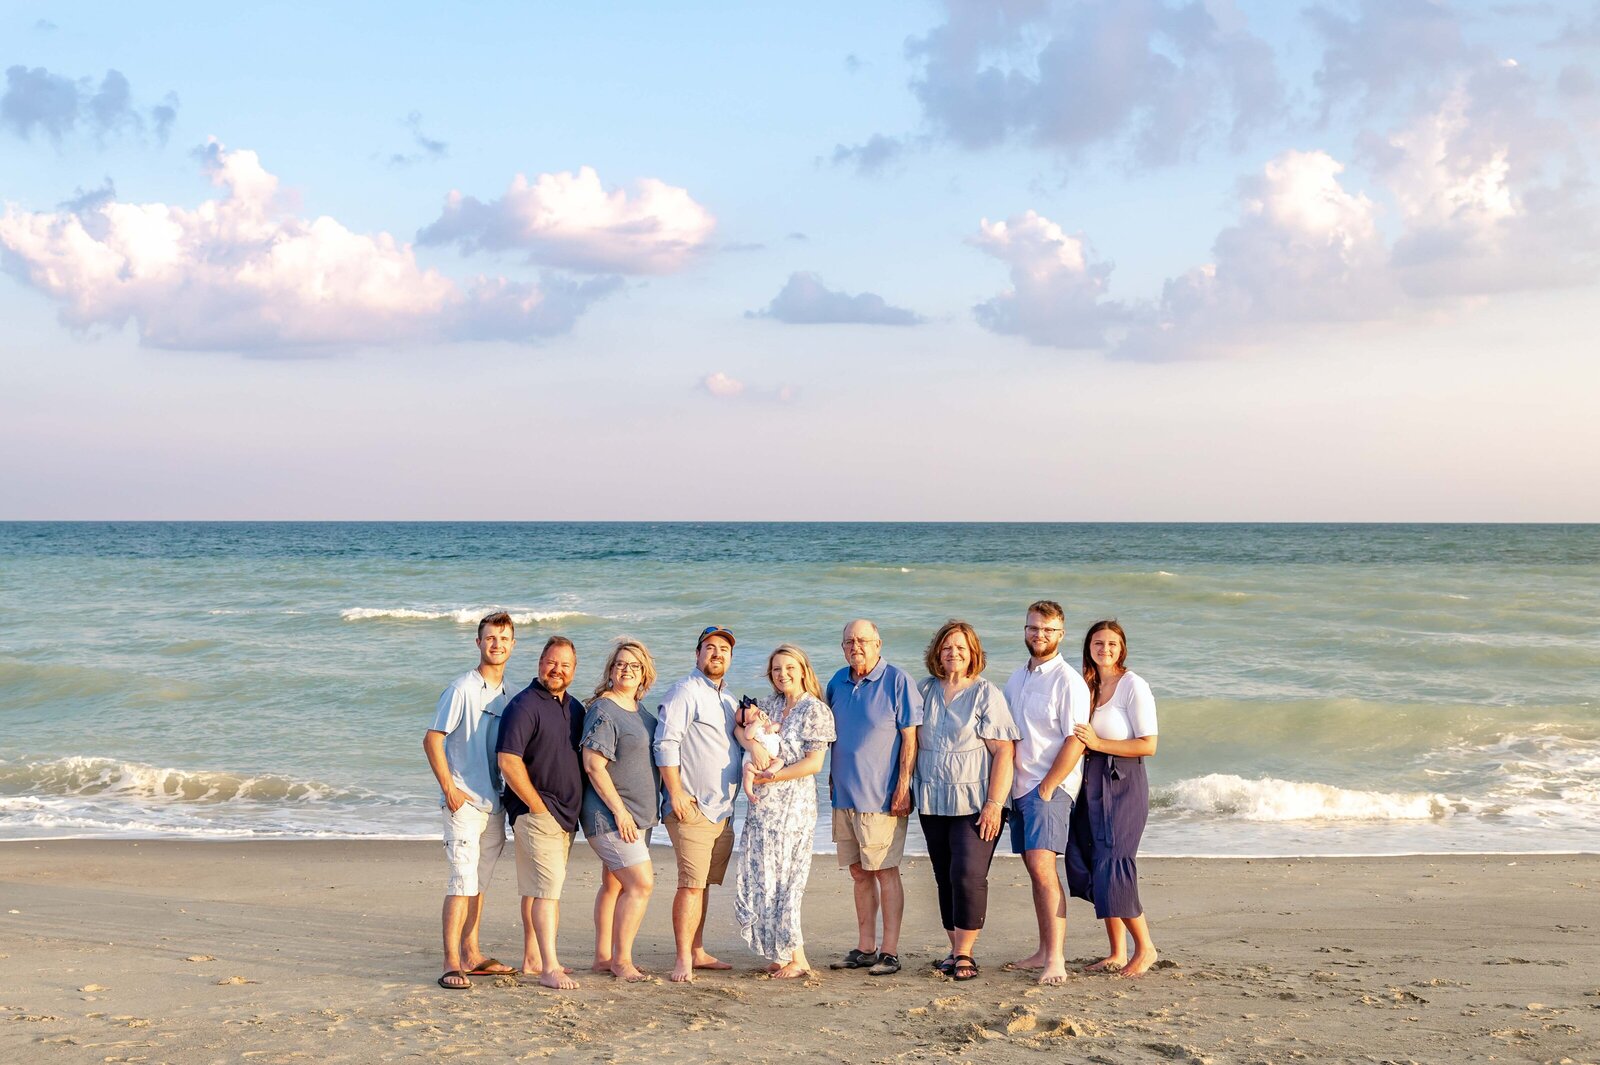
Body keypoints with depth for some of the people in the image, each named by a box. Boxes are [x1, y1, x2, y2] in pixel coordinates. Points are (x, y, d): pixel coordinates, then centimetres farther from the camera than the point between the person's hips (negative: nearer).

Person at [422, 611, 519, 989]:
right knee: (463, 880, -11)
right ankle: (451, 963, -10)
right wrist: (449, 788, -14)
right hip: (464, 802, -7)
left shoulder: (508, 693, 12)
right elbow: (432, 740, -11)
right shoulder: (463, 689, -9)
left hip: (495, 802, 7)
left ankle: (471, 956, 20)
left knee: (478, 882, 13)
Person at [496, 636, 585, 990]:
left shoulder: (574, 708, 14)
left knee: (540, 887, 15)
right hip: (535, 811, -8)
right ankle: (549, 968, -16)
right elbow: (508, 761, -19)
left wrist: (575, 808, 14)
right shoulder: (525, 705, -12)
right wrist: (538, 806, -16)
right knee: (547, 887, -14)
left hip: (566, 813, 8)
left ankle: (532, 958, 23)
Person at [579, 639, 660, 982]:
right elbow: (593, 765, -19)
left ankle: (603, 957, 20)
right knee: (641, 883, -13)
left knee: (614, 884, 13)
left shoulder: (641, 712, 13)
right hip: (610, 816, -9)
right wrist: (619, 810, -20)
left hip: (639, 816, 9)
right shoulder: (603, 711, -13)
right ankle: (621, 959, -4)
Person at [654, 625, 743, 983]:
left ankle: (698, 953, 16)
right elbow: (666, 744, -14)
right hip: (691, 808, -8)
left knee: (702, 884, 10)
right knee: (691, 884, -11)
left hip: (723, 811, 8)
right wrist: (676, 793, -18)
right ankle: (683, 960, -9)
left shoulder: (727, 700, 21)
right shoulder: (685, 692, -6)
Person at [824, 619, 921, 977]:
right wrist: (833, 776, 16)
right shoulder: (837, 683, 11)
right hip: (844, 795, 6)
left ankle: (890, 952, 1)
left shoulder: (897, 681, -8)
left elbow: (910, 737, -10)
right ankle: (865, 948, 18)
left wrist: (903, 786, -15)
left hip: (881, 796, -6)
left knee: (885, 872, -4)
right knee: (859, 873, 11)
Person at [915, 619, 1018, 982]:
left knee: (968, 874, -12)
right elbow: (912, 742, 16)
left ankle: (964, 954, -6)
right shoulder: (924, 691, 10)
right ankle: (955, 950, 15)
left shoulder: (987, 694, -4)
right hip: (932, 803, 5)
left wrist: (994, 804, -14)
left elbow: (1003, 752, -8)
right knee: (944, 878, 8)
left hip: (975, 803, -5)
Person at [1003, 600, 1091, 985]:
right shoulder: (1016, 679, 16)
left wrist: (1047, 788, -16)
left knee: (1042, 865, -18)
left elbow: (1075, 741, -14)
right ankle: (1045, 951, 17)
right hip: (1020, 787, 8)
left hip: (1051, 787, -8)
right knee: (1034, 868, 10)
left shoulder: (1068, 681, -8)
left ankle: (1056, 959, -20)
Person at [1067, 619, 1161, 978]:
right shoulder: (1086, 685, 12)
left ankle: (1145, 947, 5)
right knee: (1095, 868, 5)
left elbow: (1148, 745, -13)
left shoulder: (1133, 685, -8)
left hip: (1122, 783, -7)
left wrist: (1099, 744, -17)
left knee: (1113, 867, -10)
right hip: (1090, 783, 7)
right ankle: (1117, 953, 13)